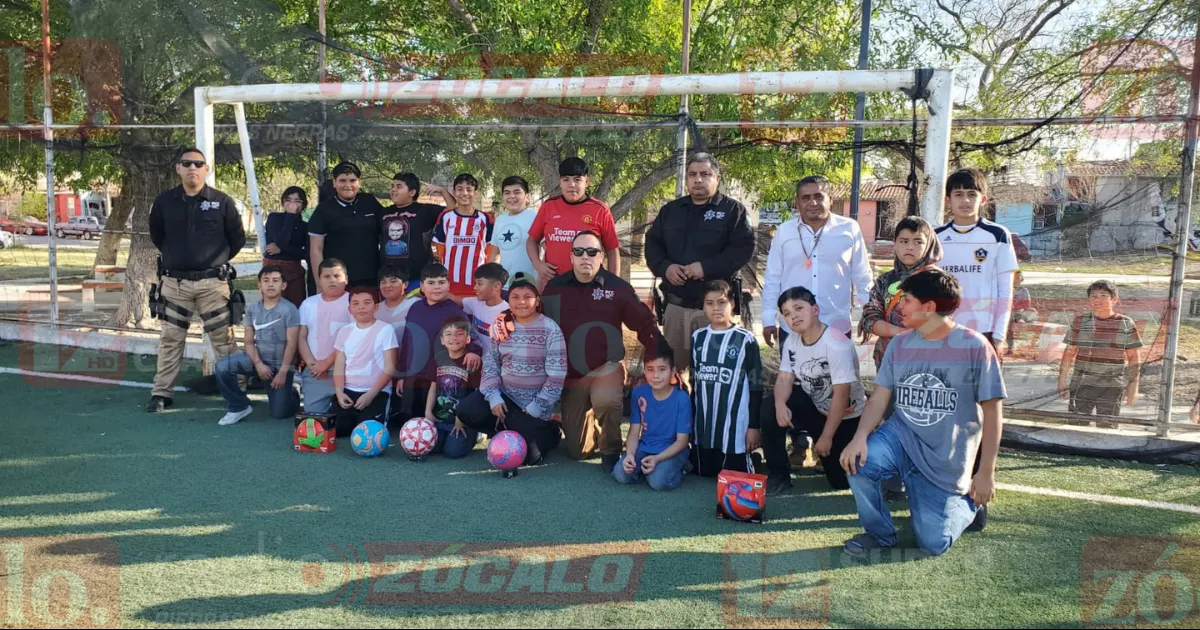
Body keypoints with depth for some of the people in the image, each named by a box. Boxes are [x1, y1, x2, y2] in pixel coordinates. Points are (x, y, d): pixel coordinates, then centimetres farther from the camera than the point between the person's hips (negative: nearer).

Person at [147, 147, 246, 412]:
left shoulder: (222, 202, -2)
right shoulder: (164, 202, 3)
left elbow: (238, 238, 7)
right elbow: (156, 236, 19)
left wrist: (218, 259, 9)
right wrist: (175, 257, 15)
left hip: (212, 282, -2)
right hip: (174, 282, 2)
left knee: (223, 339, 2)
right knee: (170, 340, 8)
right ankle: (162, 393, 16)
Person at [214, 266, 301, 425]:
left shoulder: (289, 309, -13)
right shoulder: (252, 309, 1)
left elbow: (292, 343, -14)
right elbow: (249, 342, 1)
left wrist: (283, 371, -16)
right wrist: (258, 364, -15)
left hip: (279, 363, -4)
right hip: (258, 358, 4)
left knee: (279, 413, -3)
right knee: (222, 366, -22)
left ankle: (291, 393, 35)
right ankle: (239, 407, -2)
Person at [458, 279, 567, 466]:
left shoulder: (550, 330, -12)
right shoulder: (503, 326, 2)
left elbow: (557, 375, -14)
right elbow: (490, 363, 2)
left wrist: (536, 407, -15)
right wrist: (493, 397, -12)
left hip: (534, 403, -4)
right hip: (505, 394, 4)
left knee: (526, 455, -12)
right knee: (466, 410, -18)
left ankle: (550, 432, 22)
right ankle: (514, 430, 6)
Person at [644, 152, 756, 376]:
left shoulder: (732, 210, 1)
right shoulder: (670, 210, 14)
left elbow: (744, 247, -10)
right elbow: (652, 244, 13)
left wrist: (707, 267, -19)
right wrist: (664, 267, -8)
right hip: (675, 304, 4)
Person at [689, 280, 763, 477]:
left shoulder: (745, 339, -7)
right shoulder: (698, 337, 7)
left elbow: (756, 386, -5)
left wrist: (754, 426, -7)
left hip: (734, 425, -5)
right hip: (702, 425, 5)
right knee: (702, 473, 12)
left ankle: (753, 459, 29)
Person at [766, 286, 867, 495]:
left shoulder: (836, 344, -29)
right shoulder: (792, 341, -6)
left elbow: (841, 393, -27)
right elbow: (784, 379, -7)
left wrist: (826, 437, -23)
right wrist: (780, 404, -31)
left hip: (846, 417, -5)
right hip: (816, 407, 5)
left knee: (841, 480, -5)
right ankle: (779, 476, -7)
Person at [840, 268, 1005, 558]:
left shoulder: (974, 347, -11)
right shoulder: (899, 344, 1)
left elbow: (992, 410, -8)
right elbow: (879, 398, -1)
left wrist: (986, 472, -8)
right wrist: (860, 437, -21)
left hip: (945, 460, -3)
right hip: (901, 436, 3)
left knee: (933, 544, -6)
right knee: (858, 461, -28)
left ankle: (969, 502, 27)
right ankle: (879, 533, -1)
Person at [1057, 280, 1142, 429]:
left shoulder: (1126, 324, 1)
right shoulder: (1080, 322, 2)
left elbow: (1134, 357, 4)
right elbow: (1069, 352, 6)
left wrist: (1133, 385, 1)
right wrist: (1062, 381, 4)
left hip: (1112, 388, -1)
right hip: (1082, 385, 1)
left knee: (1107, 428, 6)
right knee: (1076, 425, 2)